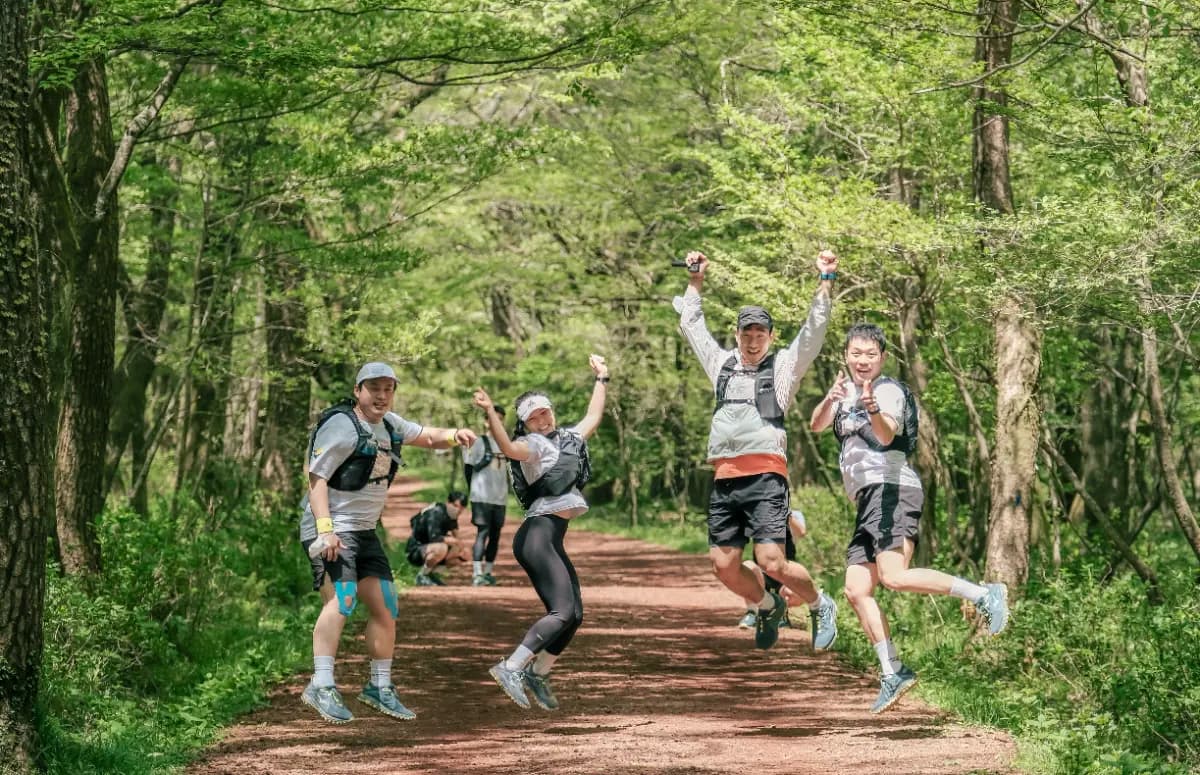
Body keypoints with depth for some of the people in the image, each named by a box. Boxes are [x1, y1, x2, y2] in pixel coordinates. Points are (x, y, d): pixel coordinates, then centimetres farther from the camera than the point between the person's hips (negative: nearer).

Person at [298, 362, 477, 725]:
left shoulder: (389, 423, 11)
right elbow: (317, 479, -17)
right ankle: (321, 686, -27)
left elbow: (427, 436, 22)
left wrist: (454, 434, -2)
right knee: (341, 599, -24)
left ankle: (380, 687, 19)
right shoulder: (341, 426, -14)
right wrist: (325, 529, -28)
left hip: (365, 531, 9)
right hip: (332, 529, -9)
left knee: (385, 605, 8)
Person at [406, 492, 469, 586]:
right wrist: (453, 540, -21)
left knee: (463, 555, 2)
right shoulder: (435, 513, -22)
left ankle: (429, 572, 10)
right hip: (414, 552, -9)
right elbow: (434, 538, -33)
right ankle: (421, 576, -16)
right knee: (441, 548, -38)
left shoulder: (451, 514, 5)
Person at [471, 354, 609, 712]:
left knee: (574, 615, 7)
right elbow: (509, 447, -28)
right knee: (562, 612, -18)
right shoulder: (531, 444, -5)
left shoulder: (568, 438, 20)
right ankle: (511, 667, -20)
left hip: (553, 541, 9)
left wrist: (602, 379, 45)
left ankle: (537, 673, 20)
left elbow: (593, 417, 38)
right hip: (537, 535, -9)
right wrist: (490, 413, -43)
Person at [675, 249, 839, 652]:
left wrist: (826, 281, -6)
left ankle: (821, 605, 9)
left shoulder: (783, 366, 9)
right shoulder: (723, 364, 21)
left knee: (771, 561, -16)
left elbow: (814, 330, -1)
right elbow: (691, 324, 31)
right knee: (724, 565, 3)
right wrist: (696, 280, 31)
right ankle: (769, 607, 30)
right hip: (725, 480, 5)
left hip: (765, 476, -5)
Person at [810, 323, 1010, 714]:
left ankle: (984, 594, -19)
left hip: (891, 489, -8)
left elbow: (887, 434, -24)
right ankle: (892, 673, 3)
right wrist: (830, 400, -19)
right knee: (857, 591, 1)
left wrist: (873, 409, -46)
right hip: (868, 500, 8)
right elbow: (817, 425, 3)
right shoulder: (846, 390, 21)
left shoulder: (889, 390, -4)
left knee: (894, 576, -26)